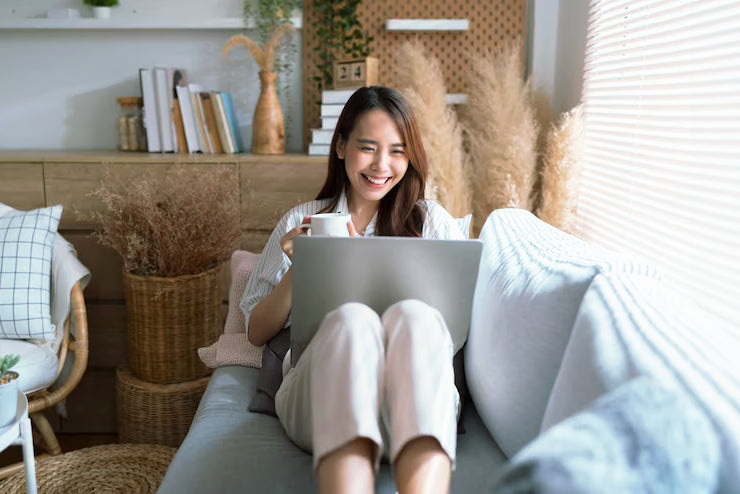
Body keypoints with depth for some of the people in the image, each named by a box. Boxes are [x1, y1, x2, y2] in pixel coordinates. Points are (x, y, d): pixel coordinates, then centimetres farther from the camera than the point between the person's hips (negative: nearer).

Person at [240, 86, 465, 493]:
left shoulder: (433, 222, 19)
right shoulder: (301, 222, 20)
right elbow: (257, 332, 18)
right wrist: (297, 269, 0)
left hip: (413, 396, 0)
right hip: (317, 391, 0)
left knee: (413, 316, -33)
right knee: (352, 318, -33)